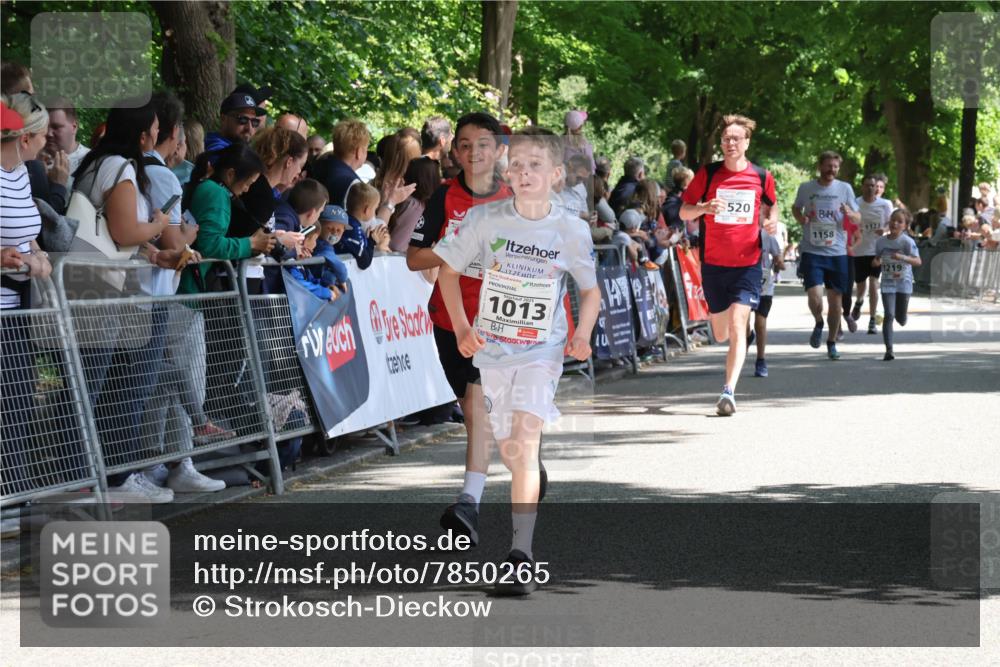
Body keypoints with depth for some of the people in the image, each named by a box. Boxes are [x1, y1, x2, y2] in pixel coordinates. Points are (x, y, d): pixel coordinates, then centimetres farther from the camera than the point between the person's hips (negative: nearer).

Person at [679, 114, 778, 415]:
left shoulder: (761, 176, 0)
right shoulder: (708, 174, -2)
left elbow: (771, 204, 20)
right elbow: (684, 212, 2)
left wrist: (772, 220, -3)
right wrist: (705, 207, -19)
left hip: (748, 263, -1)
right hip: (713, 263, 1)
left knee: (737, 326, -17)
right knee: (721, 335, 11)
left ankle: (729, 391, -19)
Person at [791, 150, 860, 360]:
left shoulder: (845, 188, 3)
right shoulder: (806, 188, 2)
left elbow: (858, 219, 6)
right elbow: (796, 208, 20)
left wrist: (849, 213, -17)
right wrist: (800, 217, -3)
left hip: (837, 252, 1)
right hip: (812, 251, -1)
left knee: (836, 299, 6)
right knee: (815, 297, -15)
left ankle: (832, 342, 22)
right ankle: (819, 323, 18)